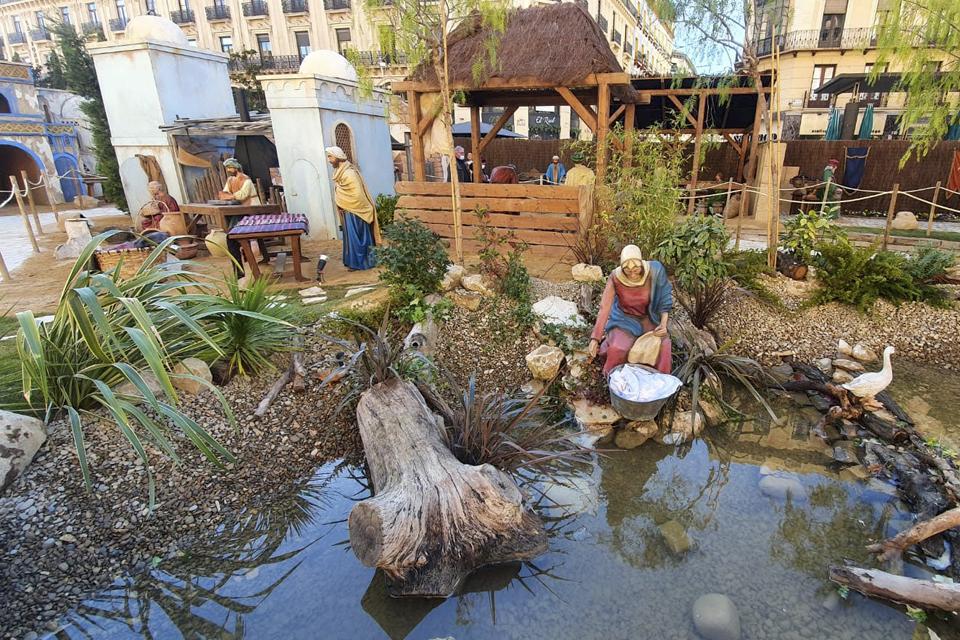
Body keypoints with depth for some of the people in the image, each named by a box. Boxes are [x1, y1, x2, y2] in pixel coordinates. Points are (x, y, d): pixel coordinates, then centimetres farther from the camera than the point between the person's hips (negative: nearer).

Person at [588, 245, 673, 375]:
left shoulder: (655, 271, -23)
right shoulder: (615, 278, -24)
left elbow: (664, 299, -7)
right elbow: (604, 308, -22)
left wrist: (663, 324, -19)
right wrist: (595, 338, -24)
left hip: (649, 318, 2)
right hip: (625, 318, -1)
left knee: (663, 345, -22)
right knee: (617, 349, -26)